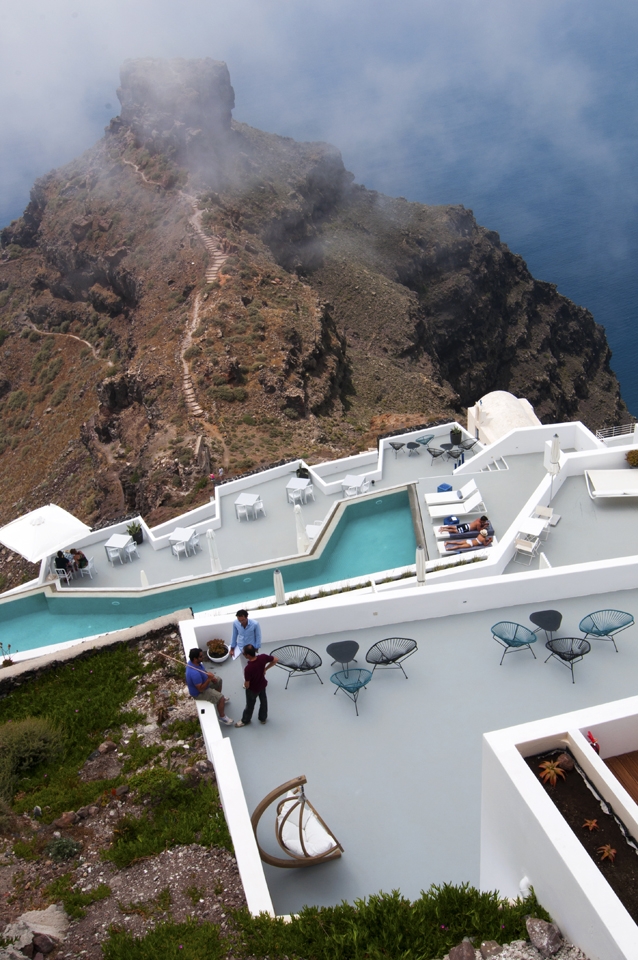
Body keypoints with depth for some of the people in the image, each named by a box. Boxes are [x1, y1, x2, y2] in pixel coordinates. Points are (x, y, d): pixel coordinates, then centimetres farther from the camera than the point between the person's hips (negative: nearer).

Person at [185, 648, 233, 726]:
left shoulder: (192, 662, -13)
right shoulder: (195, 673, -42)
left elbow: (203, 671, 7)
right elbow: (201, 689, -33)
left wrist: (211, 677, -4)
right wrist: (209, 679, -35)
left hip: (201, 682, 9)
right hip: (199, 693, -9)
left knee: (218, 680, 23)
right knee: (221, 698, -14)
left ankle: (219, 699, 45)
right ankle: (222, 717, 6)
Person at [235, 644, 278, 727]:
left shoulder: (248, 668, -40)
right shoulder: (263, 657, -26)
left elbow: (247, 685, -27)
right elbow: (275, 660, -10)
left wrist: (245, 684, -2)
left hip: (253, 689, -5)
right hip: (263, 684, 5)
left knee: (250, 705, 20)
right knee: (263, 701, 28)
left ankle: (245, 721, 46)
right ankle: (263, 718, 51)